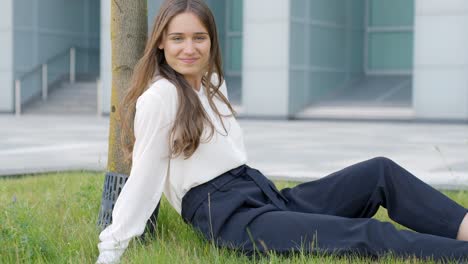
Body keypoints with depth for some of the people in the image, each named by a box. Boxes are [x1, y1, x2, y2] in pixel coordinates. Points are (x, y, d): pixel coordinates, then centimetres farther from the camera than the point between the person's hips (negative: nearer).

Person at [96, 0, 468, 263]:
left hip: (267, 194, 9)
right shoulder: (159, 97, -8)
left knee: (381, 172, -4)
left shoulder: (213, 84, 18)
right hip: (228, 218, -9)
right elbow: (143, 178, -9)